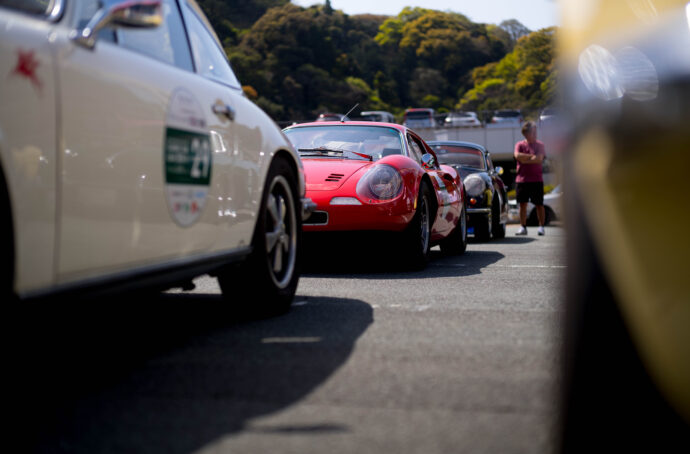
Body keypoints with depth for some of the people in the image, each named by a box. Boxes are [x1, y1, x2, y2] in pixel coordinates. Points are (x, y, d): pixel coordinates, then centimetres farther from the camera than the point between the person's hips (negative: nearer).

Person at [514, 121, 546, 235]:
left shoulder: (540, 145, 4)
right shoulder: (520, 144, 6)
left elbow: (539, 159, -11)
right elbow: (517, 155, -13)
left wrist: (525, 159, -9)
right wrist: (532, 156, -10)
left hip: (537, 180, -1)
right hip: (522, 179, 1)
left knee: (539, 204, 0)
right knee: (522, 204, 2)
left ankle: (541, 227, 7)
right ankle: (523, 227, 9)